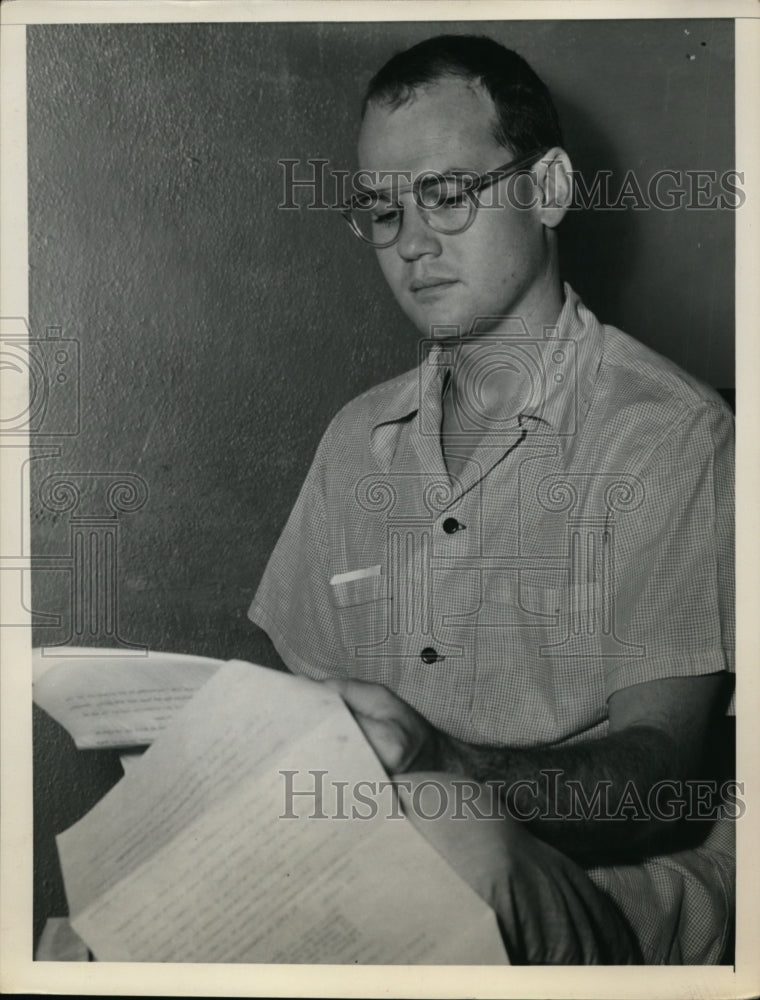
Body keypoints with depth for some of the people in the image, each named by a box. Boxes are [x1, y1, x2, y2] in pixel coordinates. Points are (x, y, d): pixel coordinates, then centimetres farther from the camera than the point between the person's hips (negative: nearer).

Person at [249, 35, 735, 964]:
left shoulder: (673, 434, -6)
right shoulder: (356, 439, 15)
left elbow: (653, 767, -12)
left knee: (446, 834, -37)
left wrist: (449, 767, -30)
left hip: (602, 886, -4)